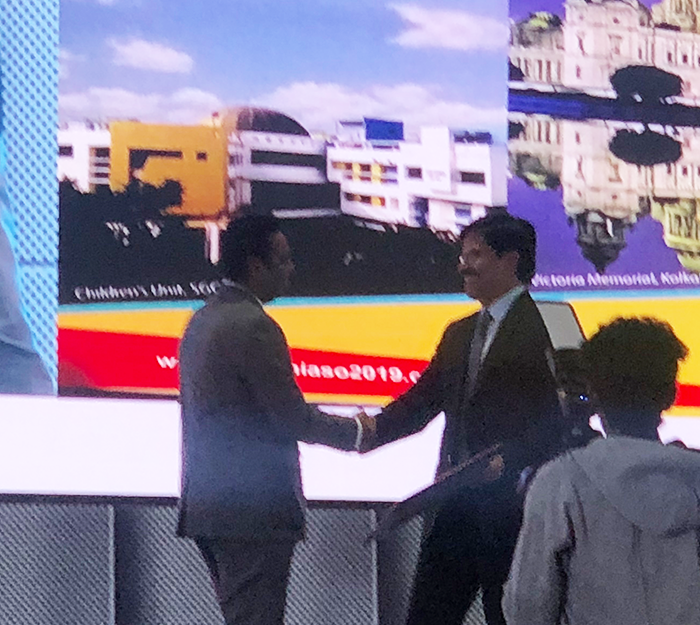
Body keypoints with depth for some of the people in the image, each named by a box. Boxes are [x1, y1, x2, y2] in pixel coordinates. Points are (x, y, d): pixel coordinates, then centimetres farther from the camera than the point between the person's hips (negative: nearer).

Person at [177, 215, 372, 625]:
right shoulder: (254, 326, -16)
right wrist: (354, 431, 1)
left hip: (207, 503, 10)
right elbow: (294, 418, -15)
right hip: (252, 510, -10)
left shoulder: (201, 321, 14)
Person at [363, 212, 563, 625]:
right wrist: (369, 431, 0)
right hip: (457, 505, 8)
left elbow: (563, 414, -14)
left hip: (512, 505, -8)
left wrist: (509, 459, -24)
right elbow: (420, 404, 16)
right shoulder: (460, 334, 20)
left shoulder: (546, 326, -7)